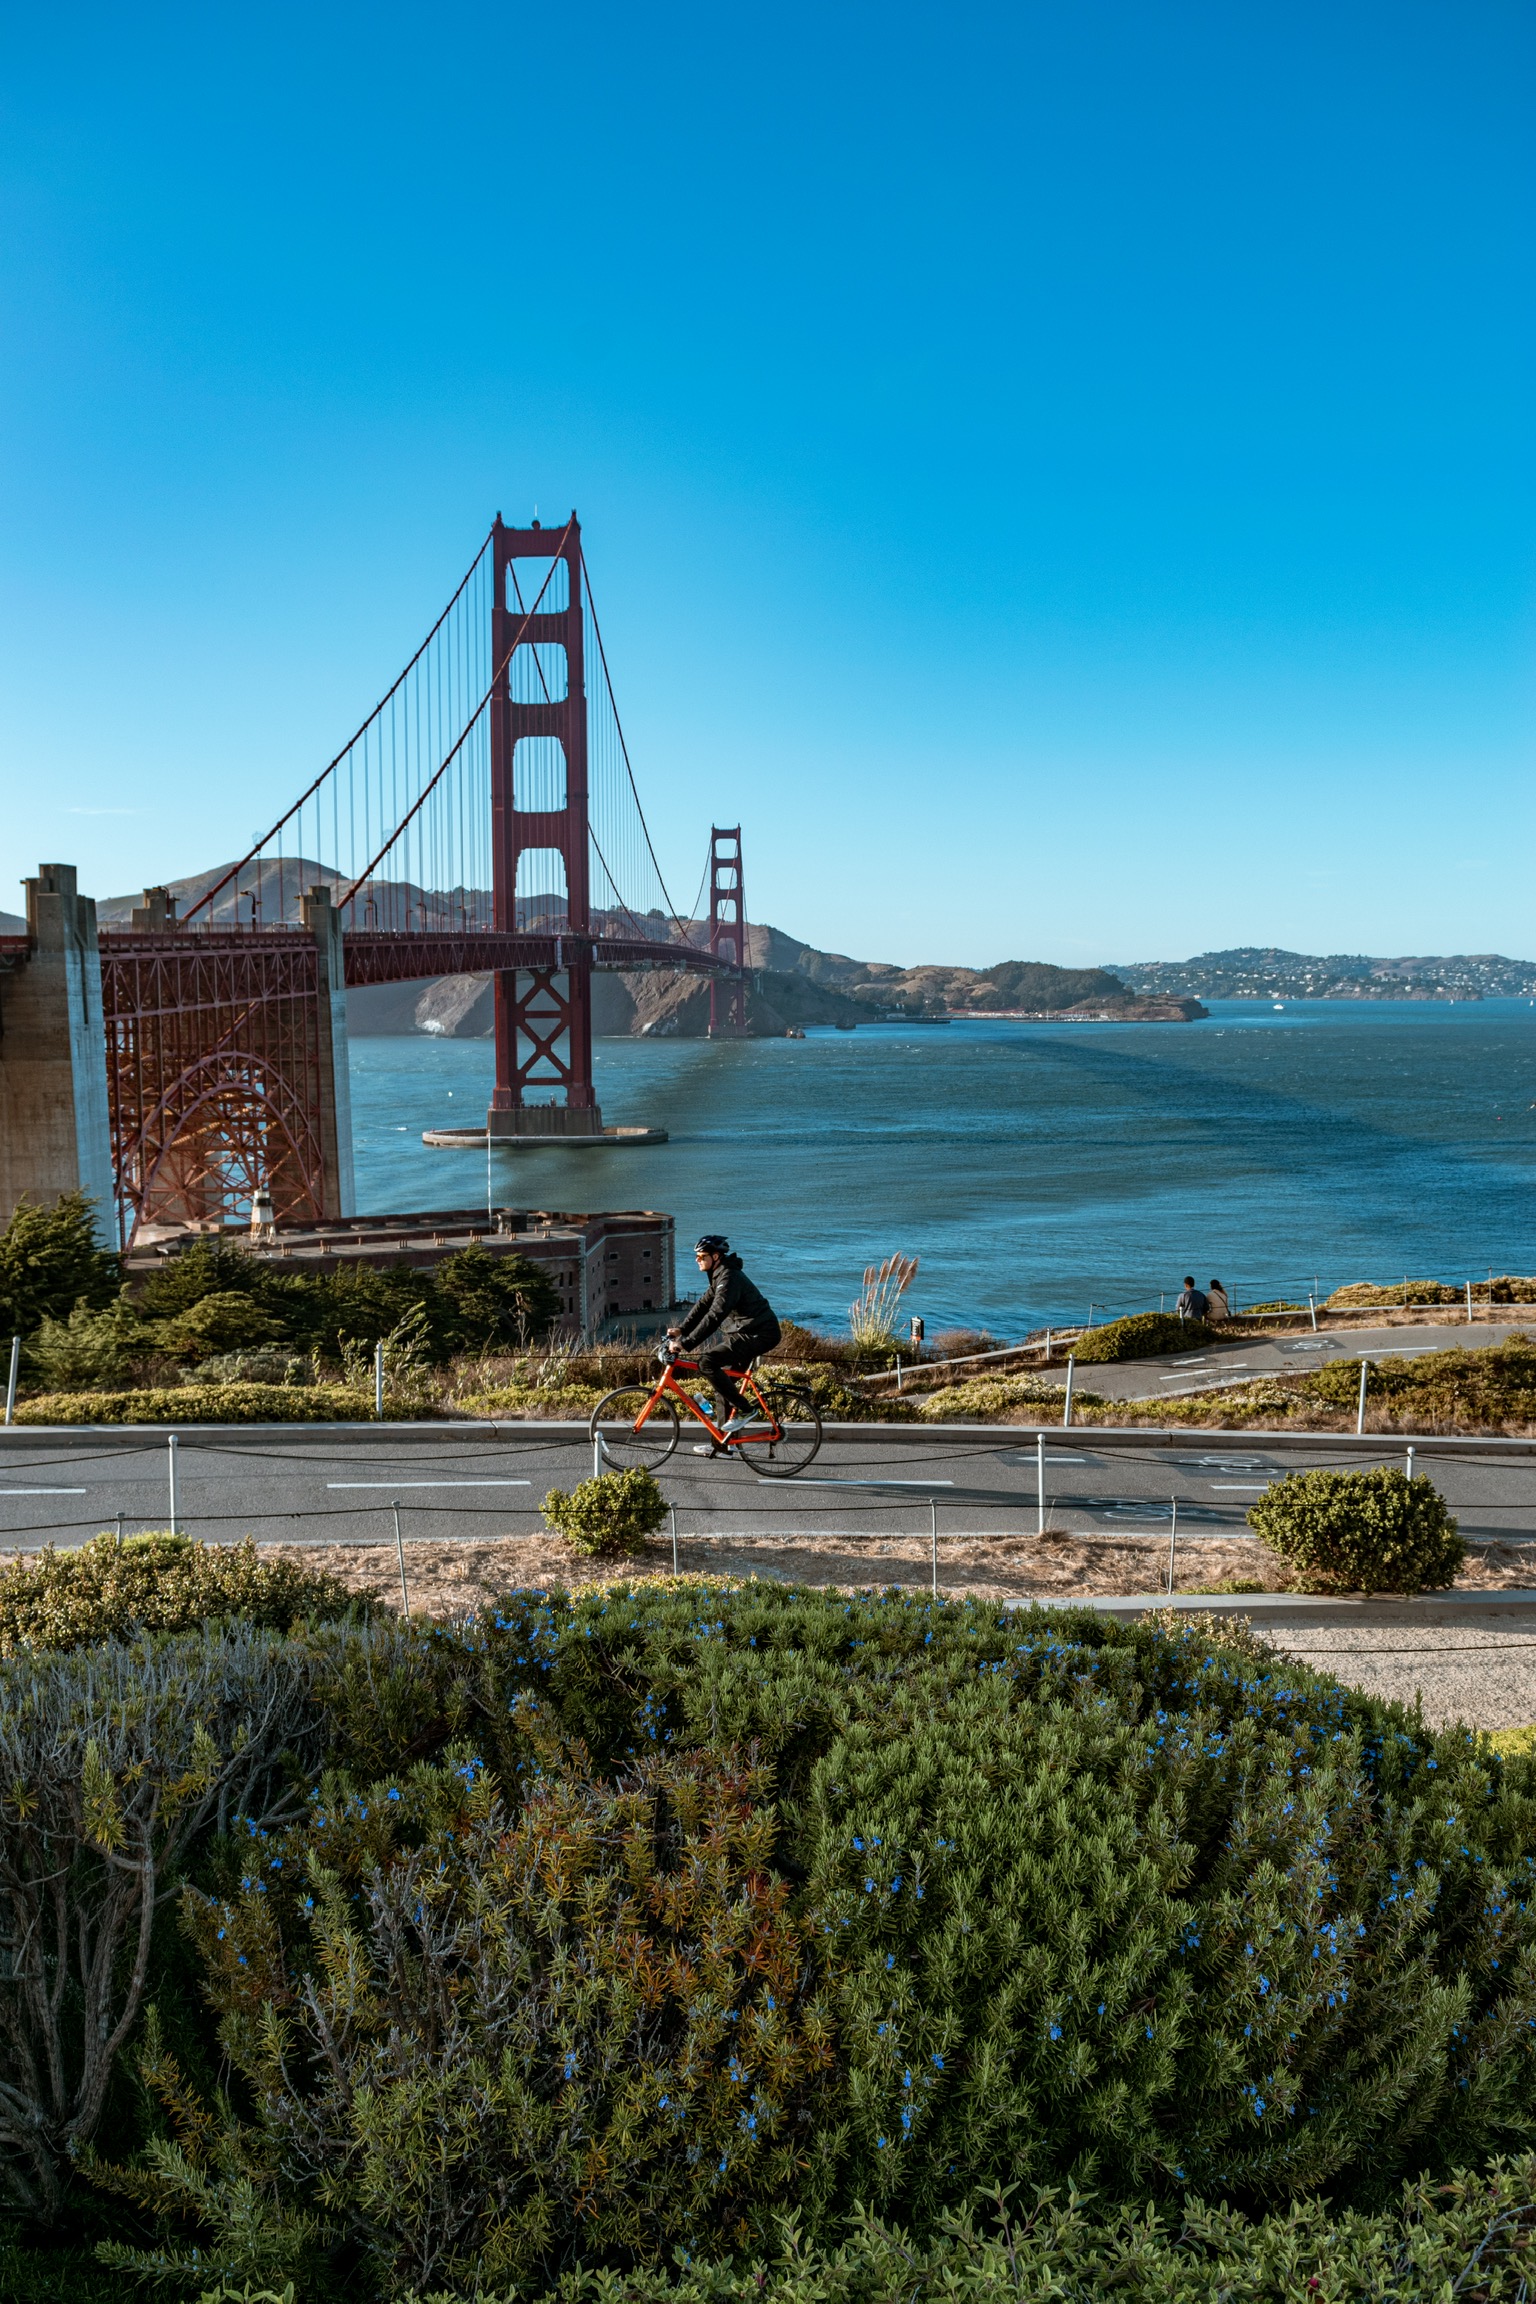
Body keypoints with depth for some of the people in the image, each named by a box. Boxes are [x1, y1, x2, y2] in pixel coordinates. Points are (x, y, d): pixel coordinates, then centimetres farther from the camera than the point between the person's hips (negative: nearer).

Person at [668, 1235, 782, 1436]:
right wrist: (681, 1329, 6)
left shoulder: (729, 1278, -20)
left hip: (758, 1334, -10)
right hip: (745, 1331, 10)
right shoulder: (719, 1275, 13)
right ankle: (725, 1439, 18)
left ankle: (744, 1411, -13)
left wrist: (685, 1343, -30)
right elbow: (703, 1305, 18)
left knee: (707, 1361, -21)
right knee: (722, 1380, 12)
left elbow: (714, 1316, -29)